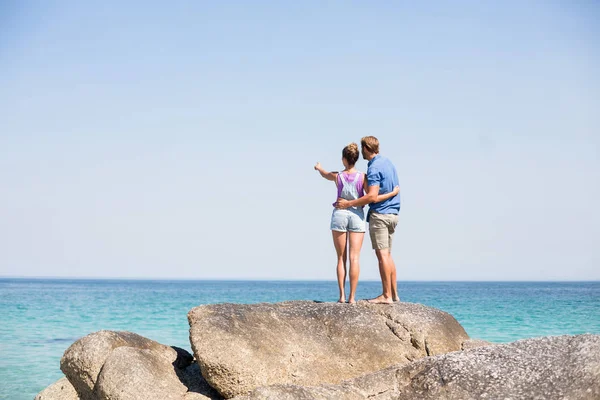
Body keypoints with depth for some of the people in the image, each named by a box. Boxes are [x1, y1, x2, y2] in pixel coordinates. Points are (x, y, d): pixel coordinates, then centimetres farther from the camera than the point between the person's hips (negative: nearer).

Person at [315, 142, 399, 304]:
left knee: (341, 258, 7)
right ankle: (352, 297, -4)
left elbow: (324, 174, 21)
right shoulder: (362, 177, -7)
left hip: (339, 215, 0)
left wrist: (319, 167, 44)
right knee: (354, 258, -1)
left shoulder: (338, 176, -2)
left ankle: (342, 295, 2)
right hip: (357, 216, 0)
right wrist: (393, 193, -2)